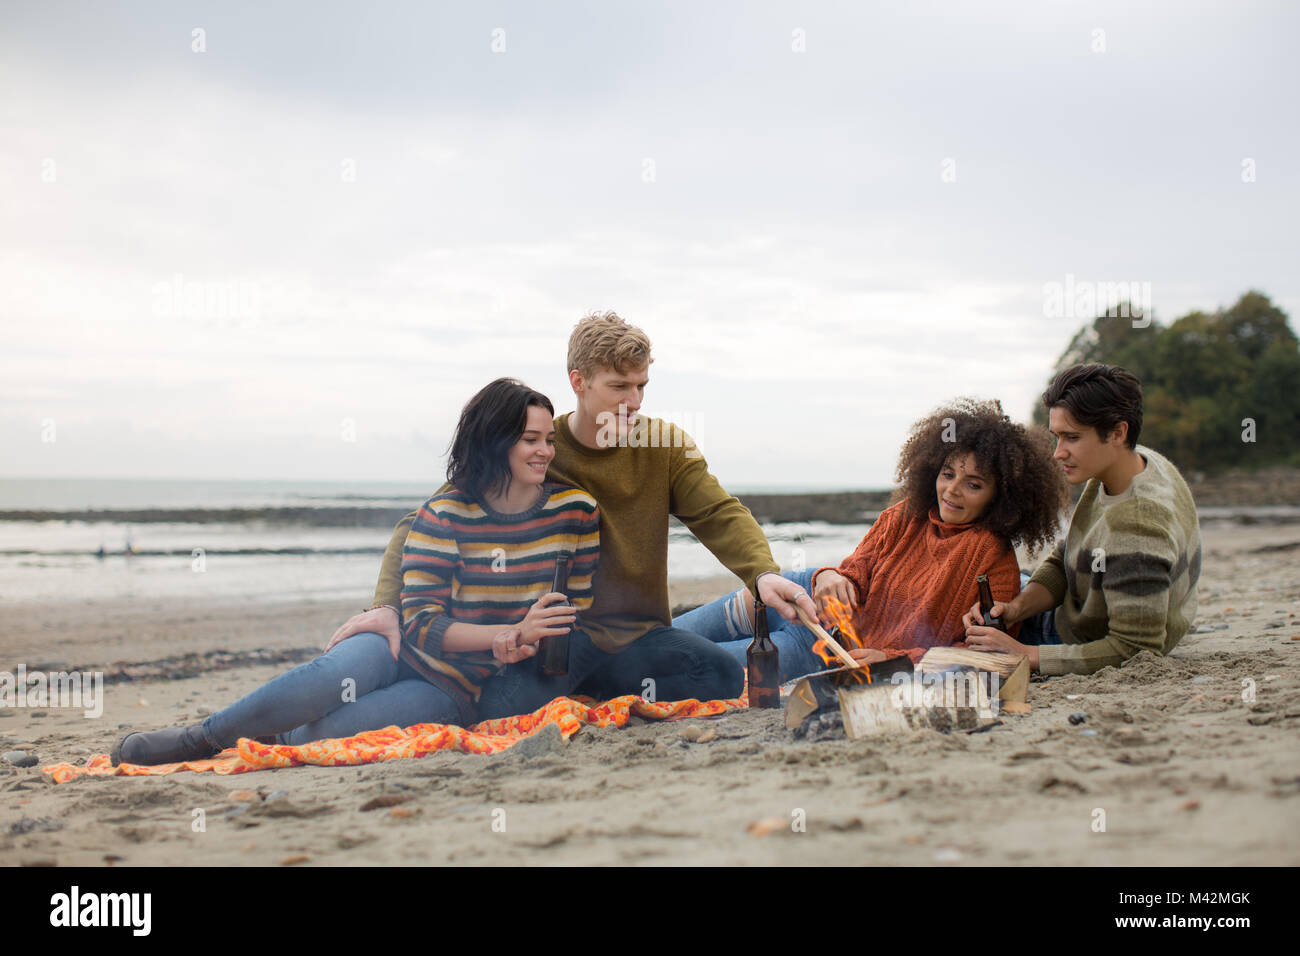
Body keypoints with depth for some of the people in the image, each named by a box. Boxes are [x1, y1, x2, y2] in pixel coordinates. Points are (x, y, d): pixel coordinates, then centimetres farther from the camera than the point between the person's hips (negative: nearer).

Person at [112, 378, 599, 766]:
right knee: (330, 674, -34)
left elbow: (576, 608, 4)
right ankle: (200, 737, -16)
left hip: (460, 690, 0)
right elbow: (421, 624, -11)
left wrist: (524, 646, -18)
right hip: (403, 650, 0)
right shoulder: (444, 515, -7)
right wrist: (514, 632, -22)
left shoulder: (576, 511, -2)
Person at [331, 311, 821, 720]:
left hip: (639, 633, 3)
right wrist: (388, 604, -18)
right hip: (557, 632, -3)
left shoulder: (667, 446, 3)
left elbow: (720, 515, -8)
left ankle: (599, 701, -2)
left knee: (722, 676, -25)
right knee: (504, 710, -32)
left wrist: (763, 572, -30)